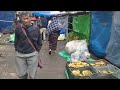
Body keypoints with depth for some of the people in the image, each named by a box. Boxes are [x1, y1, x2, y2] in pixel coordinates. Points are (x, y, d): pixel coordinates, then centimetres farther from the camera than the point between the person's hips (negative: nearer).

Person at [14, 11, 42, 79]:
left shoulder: (36, 28, -3)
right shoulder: (18, 28, -3)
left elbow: (39, 42, 7)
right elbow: (16, 41, 9)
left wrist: (37, 51, 2)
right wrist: (17, 50, 4)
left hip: (33, 54, -1)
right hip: (20, 55, 1)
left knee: (32, 76, 7)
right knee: (21, 74, 10)